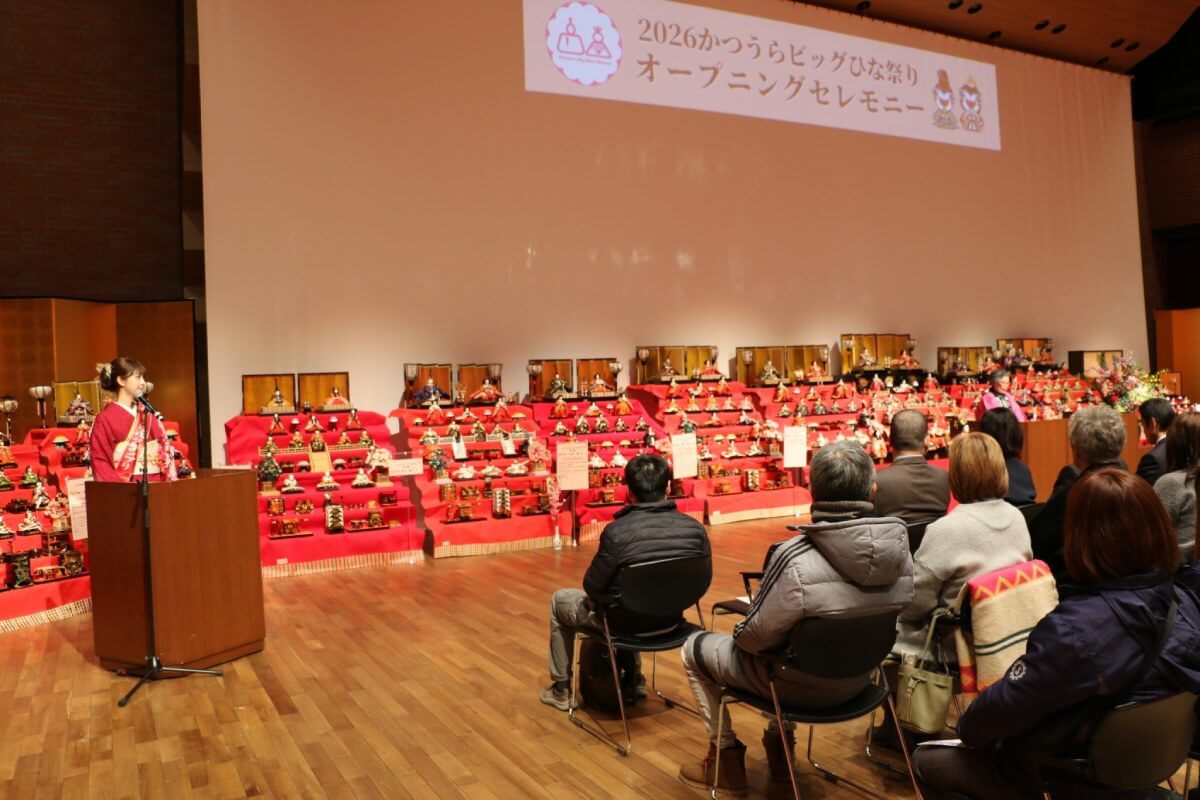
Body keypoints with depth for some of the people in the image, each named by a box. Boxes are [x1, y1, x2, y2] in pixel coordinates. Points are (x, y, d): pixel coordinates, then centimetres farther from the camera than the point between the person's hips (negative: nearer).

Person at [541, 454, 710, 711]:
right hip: (670, 620, 5)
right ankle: (633, 680, 46)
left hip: (627, 622, -5)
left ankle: (561, 690, 33)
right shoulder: (695, 528, -12)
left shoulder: (617, 531, -26)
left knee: (559, 601, 23)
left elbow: (592, 586, -15)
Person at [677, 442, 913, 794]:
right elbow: (871, 620, 1)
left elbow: (755, 637, -21)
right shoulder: (901, 550, -16)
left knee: (694, 649, 17)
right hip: (857, 678, 6)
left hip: (801, 683, -6)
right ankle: (779, 745, 41)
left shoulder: (795, 558, -33)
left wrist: (741, 629, 2)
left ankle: (727, 757, 27)